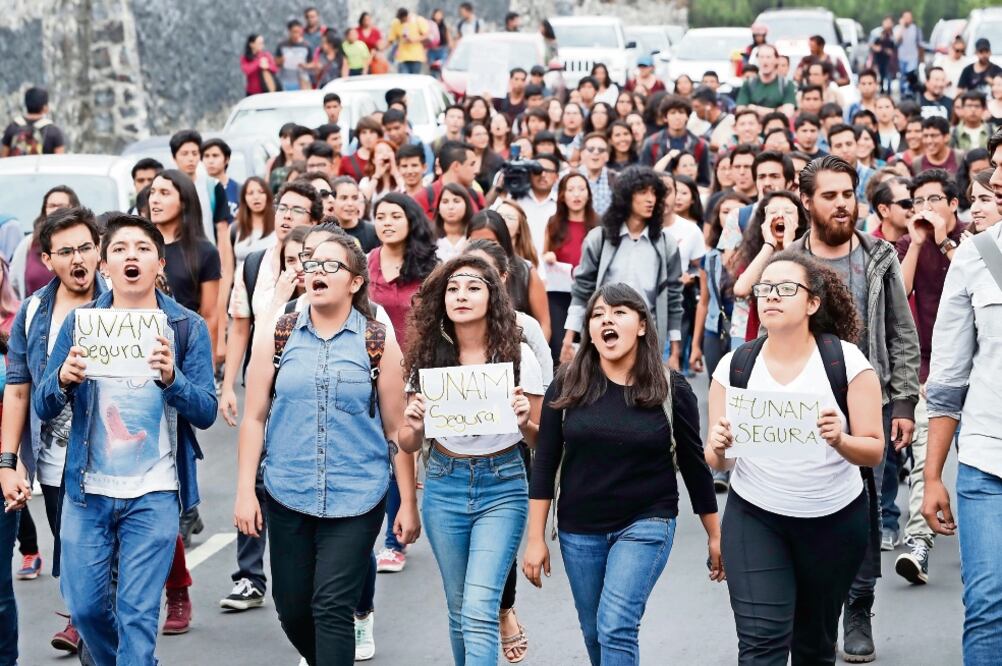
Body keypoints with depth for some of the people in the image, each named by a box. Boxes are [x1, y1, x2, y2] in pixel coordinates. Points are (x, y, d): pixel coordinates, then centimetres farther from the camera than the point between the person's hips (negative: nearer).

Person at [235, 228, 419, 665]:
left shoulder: (377, 343, 0)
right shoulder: (278, 336, 4)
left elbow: (396, 430, 2)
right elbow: (255, 417, 4)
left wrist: (409, 504, 0)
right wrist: (245, 492, -2)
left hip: (356, 498, -2)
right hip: (288, 496, 2)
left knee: (332, 607, -9)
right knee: (291, 607, 9)